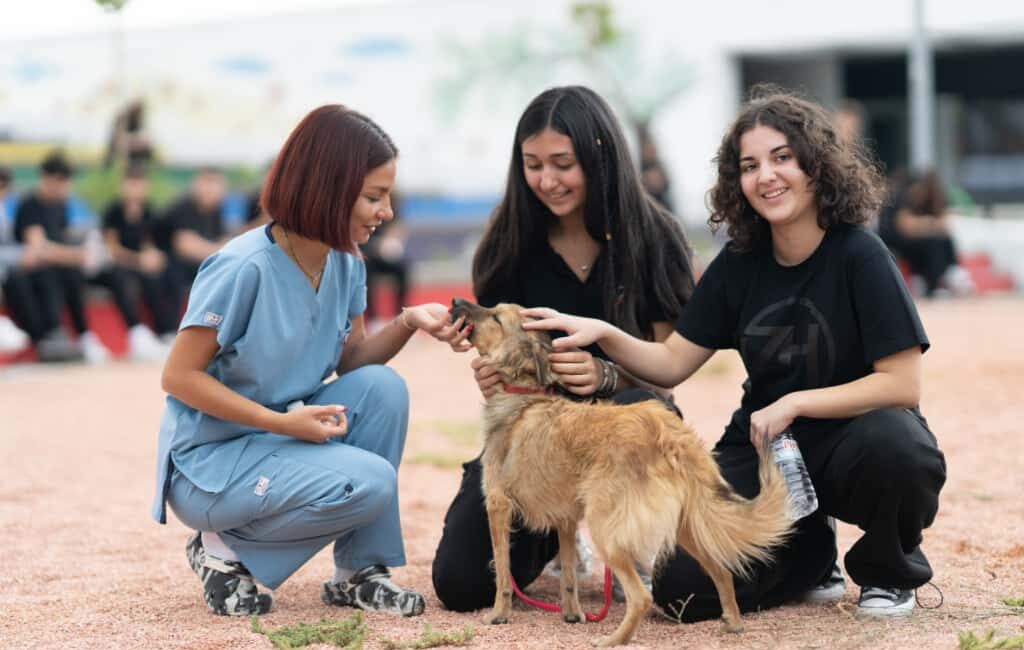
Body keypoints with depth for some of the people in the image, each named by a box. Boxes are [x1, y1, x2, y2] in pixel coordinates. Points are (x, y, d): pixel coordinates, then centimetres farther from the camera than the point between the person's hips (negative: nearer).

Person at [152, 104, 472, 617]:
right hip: (209, 460, -7)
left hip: (281, 439, 7)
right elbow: (179, 376, -20)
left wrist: (408, 322, -13)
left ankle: (358, 571, -6)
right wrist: (282, 421, -25)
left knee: (383, 387, -17)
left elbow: (352, 363, 6)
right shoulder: (244, 267, -23)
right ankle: (225, 549, -4)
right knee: (369, 482, -26)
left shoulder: (345, 264, -1)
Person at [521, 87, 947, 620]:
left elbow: (901, 384, -18)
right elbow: (670, 363, 1)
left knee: (896, 445, -40)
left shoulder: (860, 256, -15)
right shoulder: (740, 263, 0)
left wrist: (794, 404, -21)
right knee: (681, 586, -17)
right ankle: (809, 557, 14)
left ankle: (886, 572, -5)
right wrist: (602, 333, -16)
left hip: (850, 441, -3)